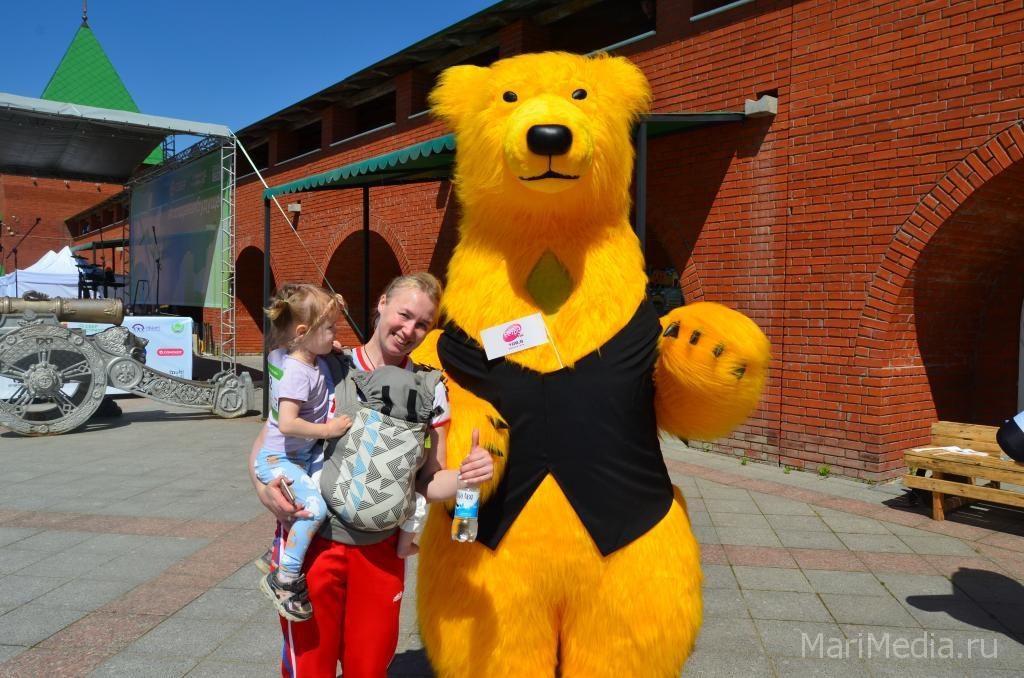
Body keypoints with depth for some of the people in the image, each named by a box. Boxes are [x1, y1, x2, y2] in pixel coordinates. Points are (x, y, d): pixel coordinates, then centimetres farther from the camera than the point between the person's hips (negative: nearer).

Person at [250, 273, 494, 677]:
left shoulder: (430, 391, -2)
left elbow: (428, 483, -1)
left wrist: (466, 475, -21)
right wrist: (264, 486, -19)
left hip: (381, 550, 1)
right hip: (311, 540, -1)